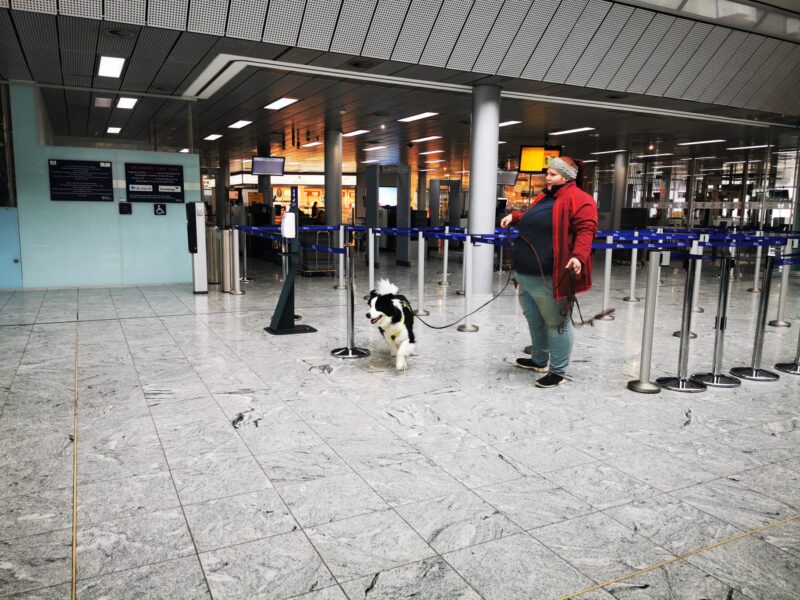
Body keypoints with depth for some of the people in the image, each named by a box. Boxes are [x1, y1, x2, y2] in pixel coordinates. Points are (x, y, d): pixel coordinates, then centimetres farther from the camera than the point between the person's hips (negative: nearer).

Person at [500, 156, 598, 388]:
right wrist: (514, 217, 22)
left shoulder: (578, 199, -10)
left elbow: (585, 230, -21)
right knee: (533, 319, 21)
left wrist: (578, 256, -34)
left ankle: (557, 371, 9)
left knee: (556, 323, 0)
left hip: (550, 276, -10)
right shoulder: (544, 197, 19)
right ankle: (539, 360, 38)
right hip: (527, 273, 10)